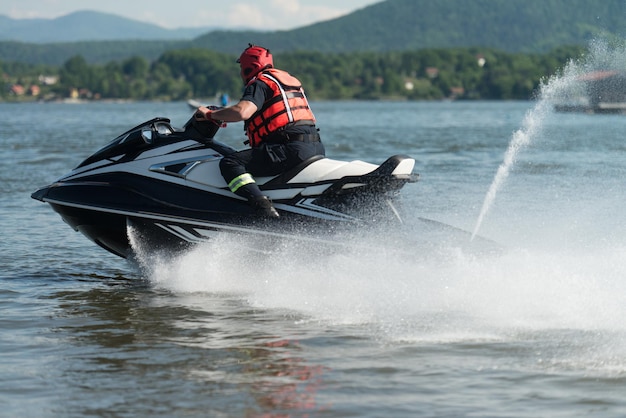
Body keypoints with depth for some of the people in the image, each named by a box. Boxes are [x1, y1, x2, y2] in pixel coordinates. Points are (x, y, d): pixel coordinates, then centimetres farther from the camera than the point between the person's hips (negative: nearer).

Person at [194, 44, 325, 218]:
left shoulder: (260, 83, 0)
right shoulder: (290, 79, 27)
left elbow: (242, 112, -18)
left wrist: (209, 114, -4)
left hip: (291, 148, -9)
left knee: (229, 163, -15)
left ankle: (261, 203, -37)